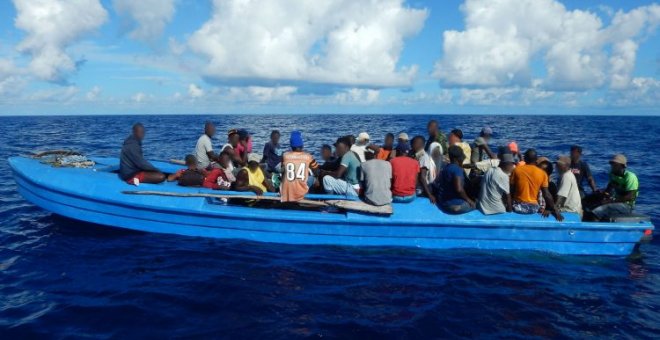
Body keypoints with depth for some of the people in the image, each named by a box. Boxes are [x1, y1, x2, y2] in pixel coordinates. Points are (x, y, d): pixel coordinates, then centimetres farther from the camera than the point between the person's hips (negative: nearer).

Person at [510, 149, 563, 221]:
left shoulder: (517, 170, -3)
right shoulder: (542, 173, -2)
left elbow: (511, 190, 0)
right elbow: (547, 195, -4)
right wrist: (555, 210, 3)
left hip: (518, 206, -1)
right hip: (533, 207, 1)